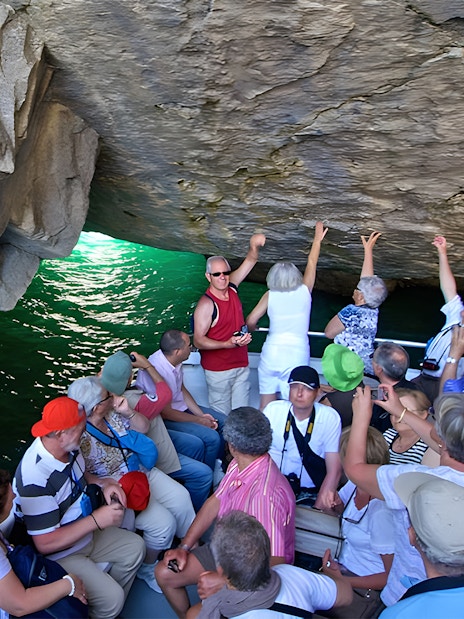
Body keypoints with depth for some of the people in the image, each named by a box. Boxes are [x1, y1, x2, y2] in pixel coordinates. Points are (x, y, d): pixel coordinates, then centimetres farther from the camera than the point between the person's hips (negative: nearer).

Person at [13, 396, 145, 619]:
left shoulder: (69, 448, -11)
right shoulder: (35, 478, -35)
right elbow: (45, 543, -30)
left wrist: (103, 483, -8)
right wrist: (96, 520, -29)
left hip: (85, 532, 8)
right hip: (59, 554, -8)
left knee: (135, 547, 10)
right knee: (111, 597, -17)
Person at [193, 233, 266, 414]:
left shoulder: (231, 287, -1)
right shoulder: (206, 304, -20)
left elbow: (250, 261, 4)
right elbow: (198, 341, -21)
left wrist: (254, 246, -18)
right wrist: (227, 344, -31)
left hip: (241, 364, 6)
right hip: (218, 370, -6)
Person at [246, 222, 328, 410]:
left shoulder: (270, 295, -1)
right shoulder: (304, 291, 0)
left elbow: (250, 321, -1)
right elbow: (311, 264, 14)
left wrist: (252, 329, 23)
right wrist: (317, 239, 28)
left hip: (271, 354, 1)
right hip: (297, 355, -1)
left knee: (266, 404, 12)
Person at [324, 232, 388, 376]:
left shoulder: (351, 312, -18)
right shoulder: (373, 310, 1)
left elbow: (329, 333, -7)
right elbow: (368, 279, 12)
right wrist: (368, 250, 19)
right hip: (367, 363, 7)